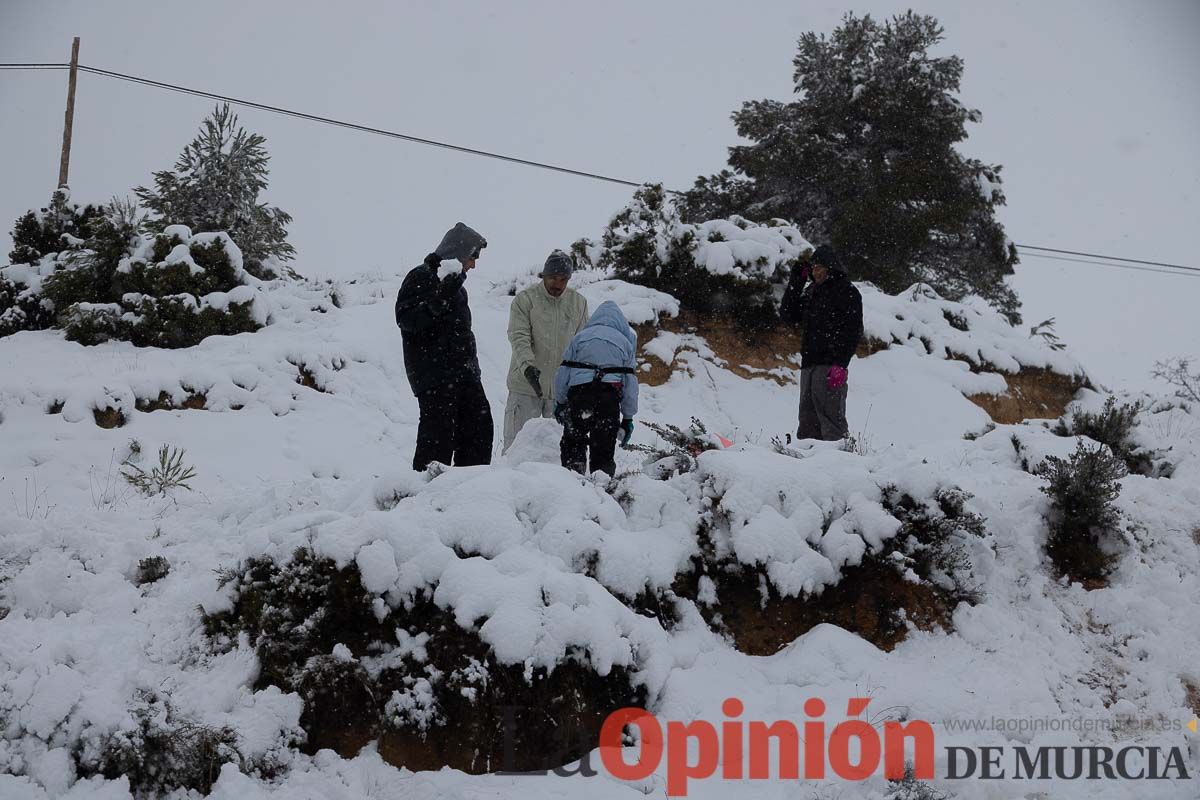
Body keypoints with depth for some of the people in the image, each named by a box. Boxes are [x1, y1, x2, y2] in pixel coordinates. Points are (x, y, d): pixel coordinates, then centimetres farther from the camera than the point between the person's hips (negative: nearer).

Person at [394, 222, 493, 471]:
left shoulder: (455, 282, 22)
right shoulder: (420, 277, -5)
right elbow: (406, 319, -16)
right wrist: (440, 299, -25)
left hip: (463, 372, 9)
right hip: (434, 373, -9)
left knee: (479, 427, 5)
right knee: (439, 432, -12)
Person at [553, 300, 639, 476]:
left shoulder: (580, 337, 14)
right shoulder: (626, 341, 15)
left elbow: (563, 372, 9)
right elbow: (630, 381, 12)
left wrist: (560, 401, 18)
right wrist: (628, 417, 16)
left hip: (578, 394, 0)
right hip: (609, 399, 1)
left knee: (572, 442, 10)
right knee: (604, 449, 8)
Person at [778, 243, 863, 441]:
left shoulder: (847, 291, -2)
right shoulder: (811, 290, 20)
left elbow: (853, 331, -9)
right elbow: (788, 315, 15)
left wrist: (840, 364, -19)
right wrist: (796, 281, 9)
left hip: (830, 367, -7)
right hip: (809, 364, 7)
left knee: (830, 417, -12)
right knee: (808, 422, 7)